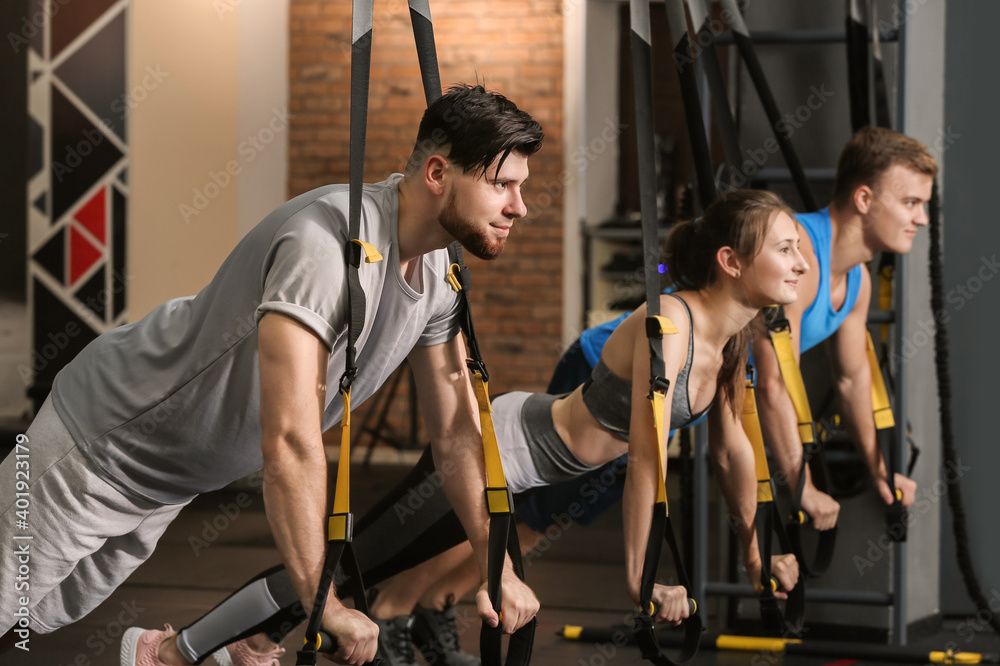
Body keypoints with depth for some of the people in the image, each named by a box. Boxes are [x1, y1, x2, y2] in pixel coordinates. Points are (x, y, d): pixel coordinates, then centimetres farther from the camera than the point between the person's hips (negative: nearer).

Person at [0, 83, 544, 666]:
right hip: (107, 439, -8)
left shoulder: (439, 274, -7)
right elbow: (289, 442, -41)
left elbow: (458, 431, 4)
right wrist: (326, 607, -37)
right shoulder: (326, 240, -36)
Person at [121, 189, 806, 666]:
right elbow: (646, 456, -29)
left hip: (543, 466, 9)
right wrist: (639, 578, -24)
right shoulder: (667, 324, -29)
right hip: (499, 450, -9)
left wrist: (756, 548, 16)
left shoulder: (737, 335, -3)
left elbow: (733, 447, 10)